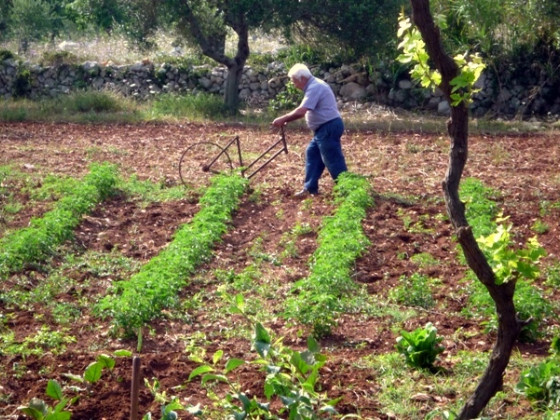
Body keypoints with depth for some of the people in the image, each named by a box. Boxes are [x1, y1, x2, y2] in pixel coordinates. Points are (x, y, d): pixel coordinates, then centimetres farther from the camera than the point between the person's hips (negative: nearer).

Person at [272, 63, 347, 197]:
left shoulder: (314, 88, -18)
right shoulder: (314, 85, 16)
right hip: (324, 128, 11)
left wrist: (283, 119, -17)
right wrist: (286, 120, 10)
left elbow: (301, 111, -26)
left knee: (333, 160, -7)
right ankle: (310, 188, 18)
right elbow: (304, 111, 19)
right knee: (312, 154, 14)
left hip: (329, 128, -11)